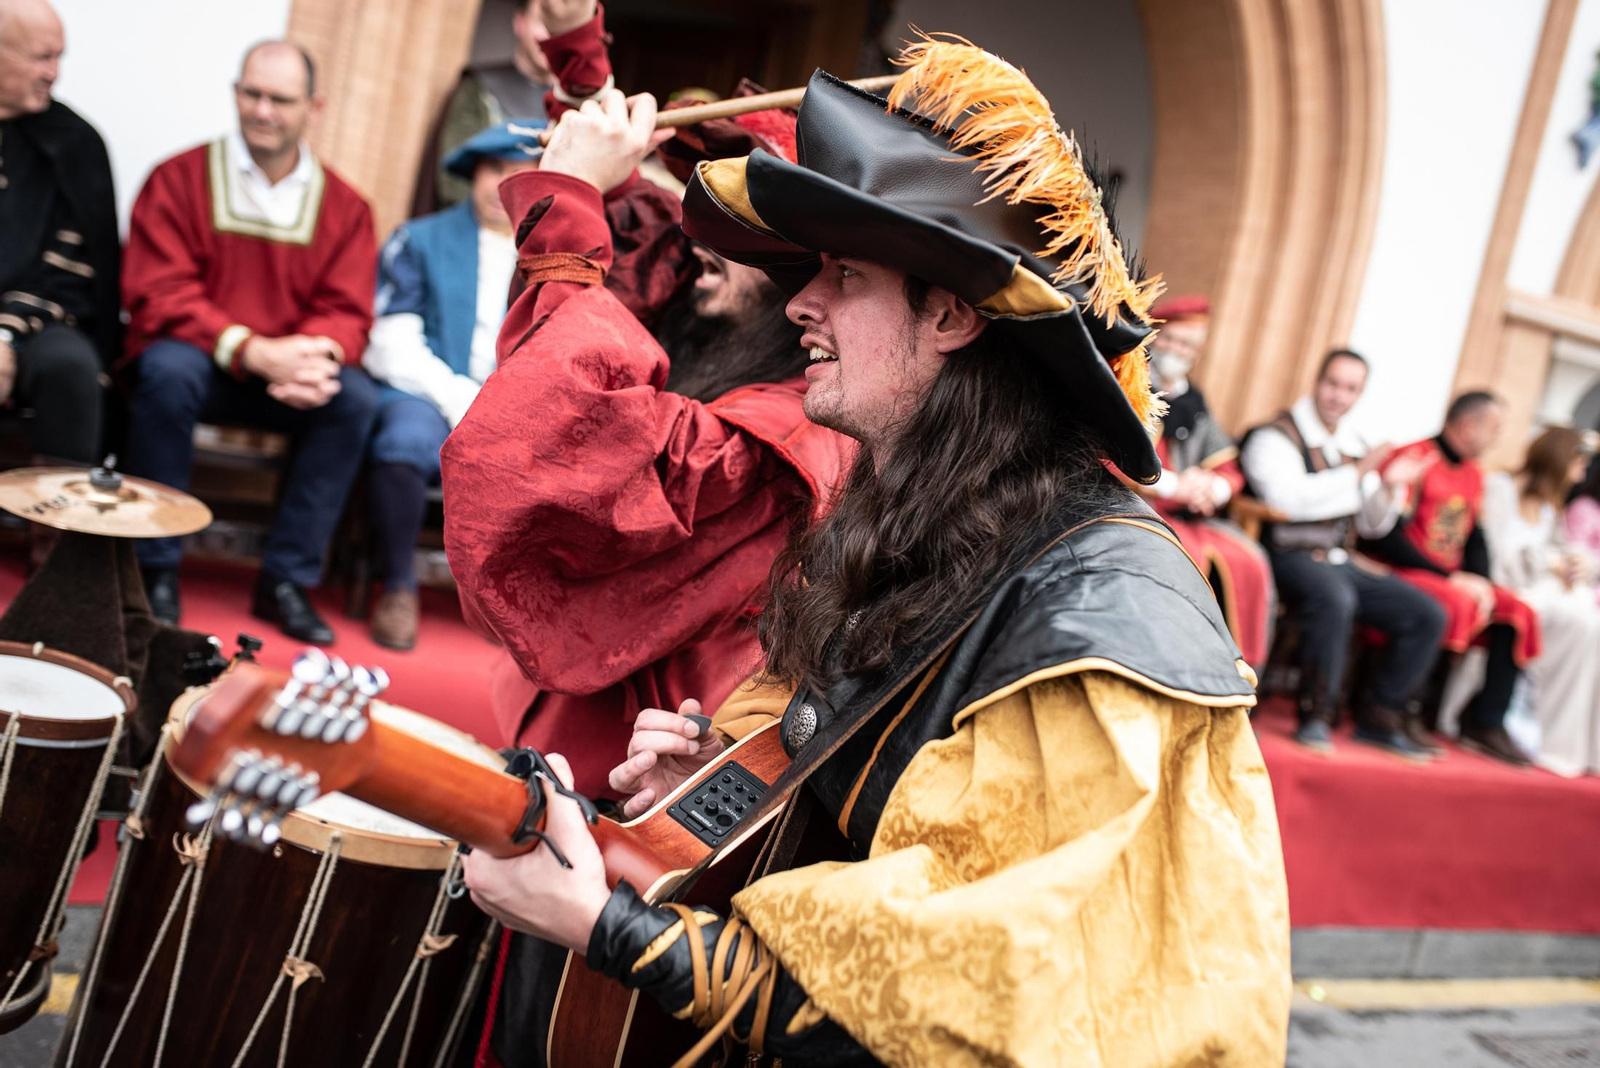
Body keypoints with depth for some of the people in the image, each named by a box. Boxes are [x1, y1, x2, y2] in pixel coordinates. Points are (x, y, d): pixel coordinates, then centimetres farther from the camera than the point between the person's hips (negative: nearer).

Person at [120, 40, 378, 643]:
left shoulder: (343, 206, 2)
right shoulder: (180, 179, -5)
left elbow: (348, 313, -4)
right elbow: (157, 295, -14)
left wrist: (318, 355, -29)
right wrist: (252, 350, -28)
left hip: (284, 382, 2)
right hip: (196, 359, -2)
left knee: (356, 396, -26)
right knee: (170, 367, -35)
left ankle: (286, 580, -17)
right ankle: (157, 570, -20)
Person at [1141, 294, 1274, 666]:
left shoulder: (1194, 404, 18)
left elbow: (1228, 470, 18)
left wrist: (1213, 488, -7)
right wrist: (1172, 484, -16)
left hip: (1189, 514, 6)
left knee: (1248, 562, -14)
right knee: (1188, 558, -31)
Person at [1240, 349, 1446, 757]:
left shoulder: (1355, 447, 18)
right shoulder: (1276, 436, -4)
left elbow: (1373, 525, 18)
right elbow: (1288, 498, -22)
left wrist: (1389, 487, -3)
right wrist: (1358, 473, -18)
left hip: (1341, 560, 8)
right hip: (1291, 554, -8)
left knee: (1428, 616, -3)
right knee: (1334, 597, -39)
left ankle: (1377, 715, 6)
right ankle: (1316, 715, -22)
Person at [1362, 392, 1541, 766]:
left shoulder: (1473, 475, 14)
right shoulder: (1415, 460, -14)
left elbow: (1475, 539, 16)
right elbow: (1386, 537, -20)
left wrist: (1480, 582, -5)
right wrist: (1451, 578, -18)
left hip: (1454, 578, 9)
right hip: (1400, 572, -9)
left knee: (1520, 612, -7)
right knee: (1459, 604, -33)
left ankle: (1486, 723, -4)